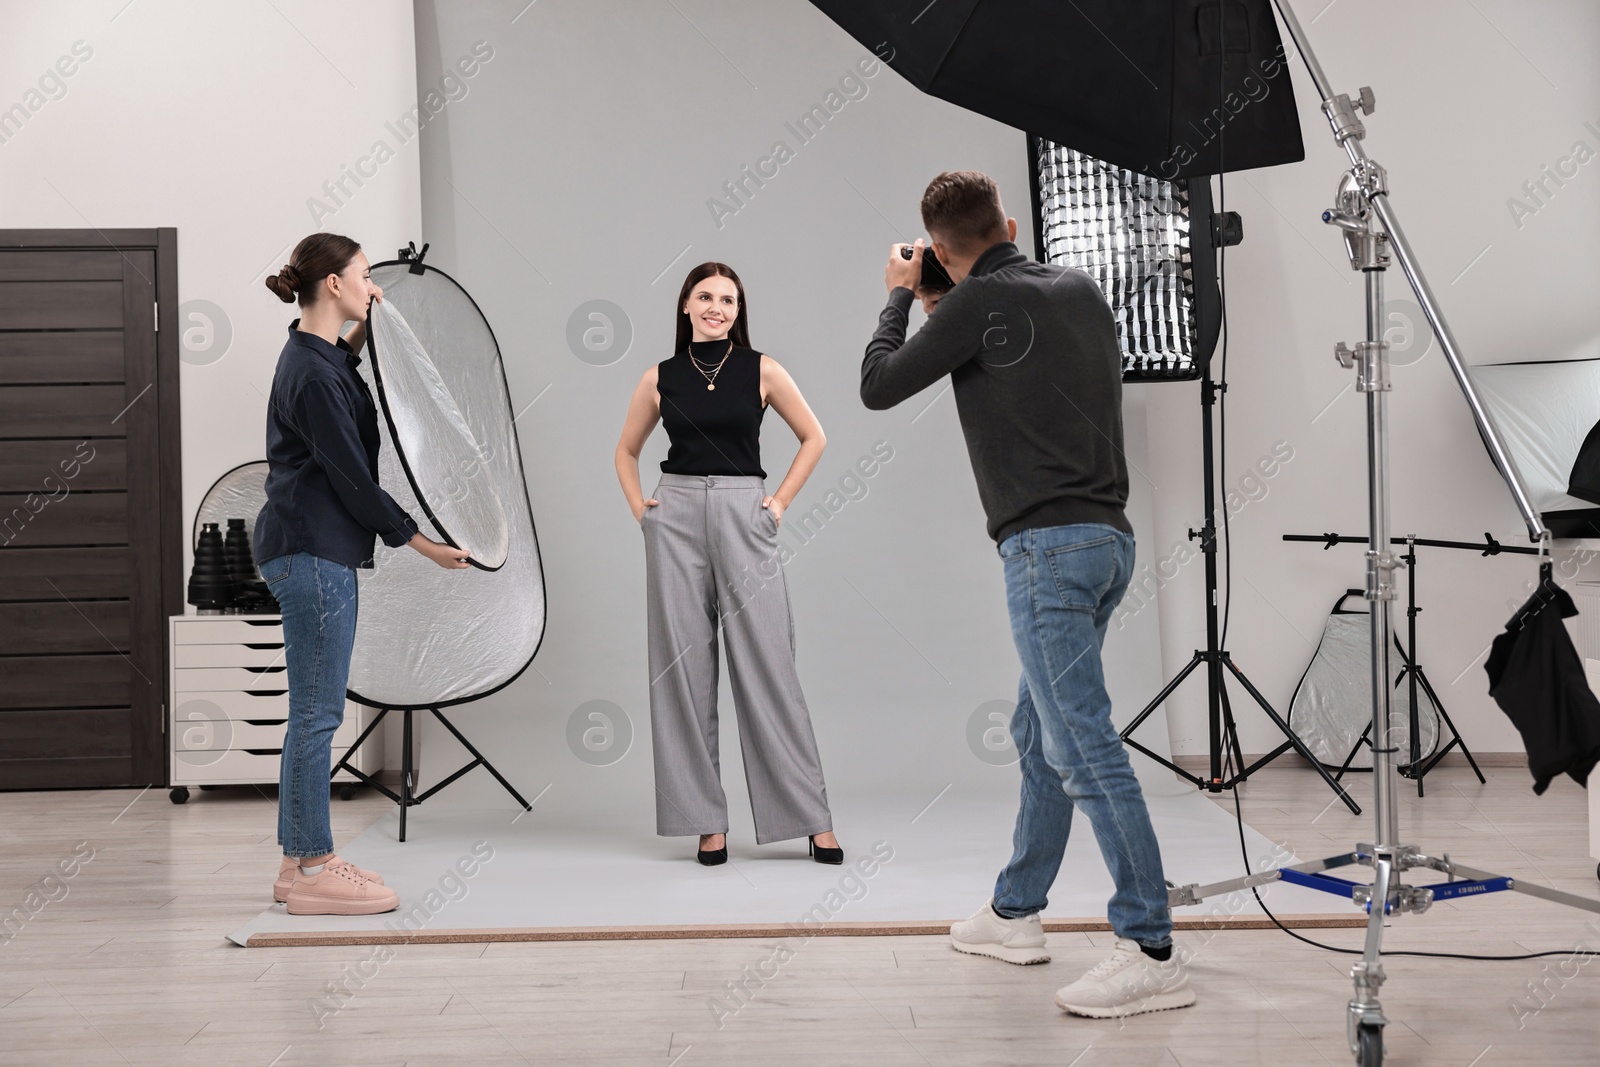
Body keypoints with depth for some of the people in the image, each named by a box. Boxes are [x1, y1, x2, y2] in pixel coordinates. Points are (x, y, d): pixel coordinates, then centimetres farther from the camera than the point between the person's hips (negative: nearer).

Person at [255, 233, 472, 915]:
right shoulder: (312, 374, -17)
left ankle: (302, 864, 18)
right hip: (313, 551, -11)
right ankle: (312, 871, 1)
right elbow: (350, 476, -17)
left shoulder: (315, 356, 13)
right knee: (317, 713, -5)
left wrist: (361, 332, 26)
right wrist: (422, 543, -11)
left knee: (312, 712, 12)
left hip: (315, 550, 11)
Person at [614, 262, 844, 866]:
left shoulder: (760, 371, 3)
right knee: (684, 667, 0)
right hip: (676, 517, 2)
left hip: (743, 516, -2)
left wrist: (780, 501, 3)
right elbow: (626, 451, 22)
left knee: (767, 666, -4)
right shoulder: (661, 378, 8)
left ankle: (812, 817, 2)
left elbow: (813, 438, 11)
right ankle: (707, 821, 7)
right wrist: (639, 508, 8)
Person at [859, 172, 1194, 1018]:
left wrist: (901, 296, 14)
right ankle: (1013, 914, 31)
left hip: (1046, 545, -9)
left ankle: (1151, 953, -12)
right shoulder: (1078, 288, 13)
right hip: (1107, 536, 9)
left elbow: (877, 389, 0)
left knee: (1084, 745, -10)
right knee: (1039, 733, 19)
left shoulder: (978, 304, -9)